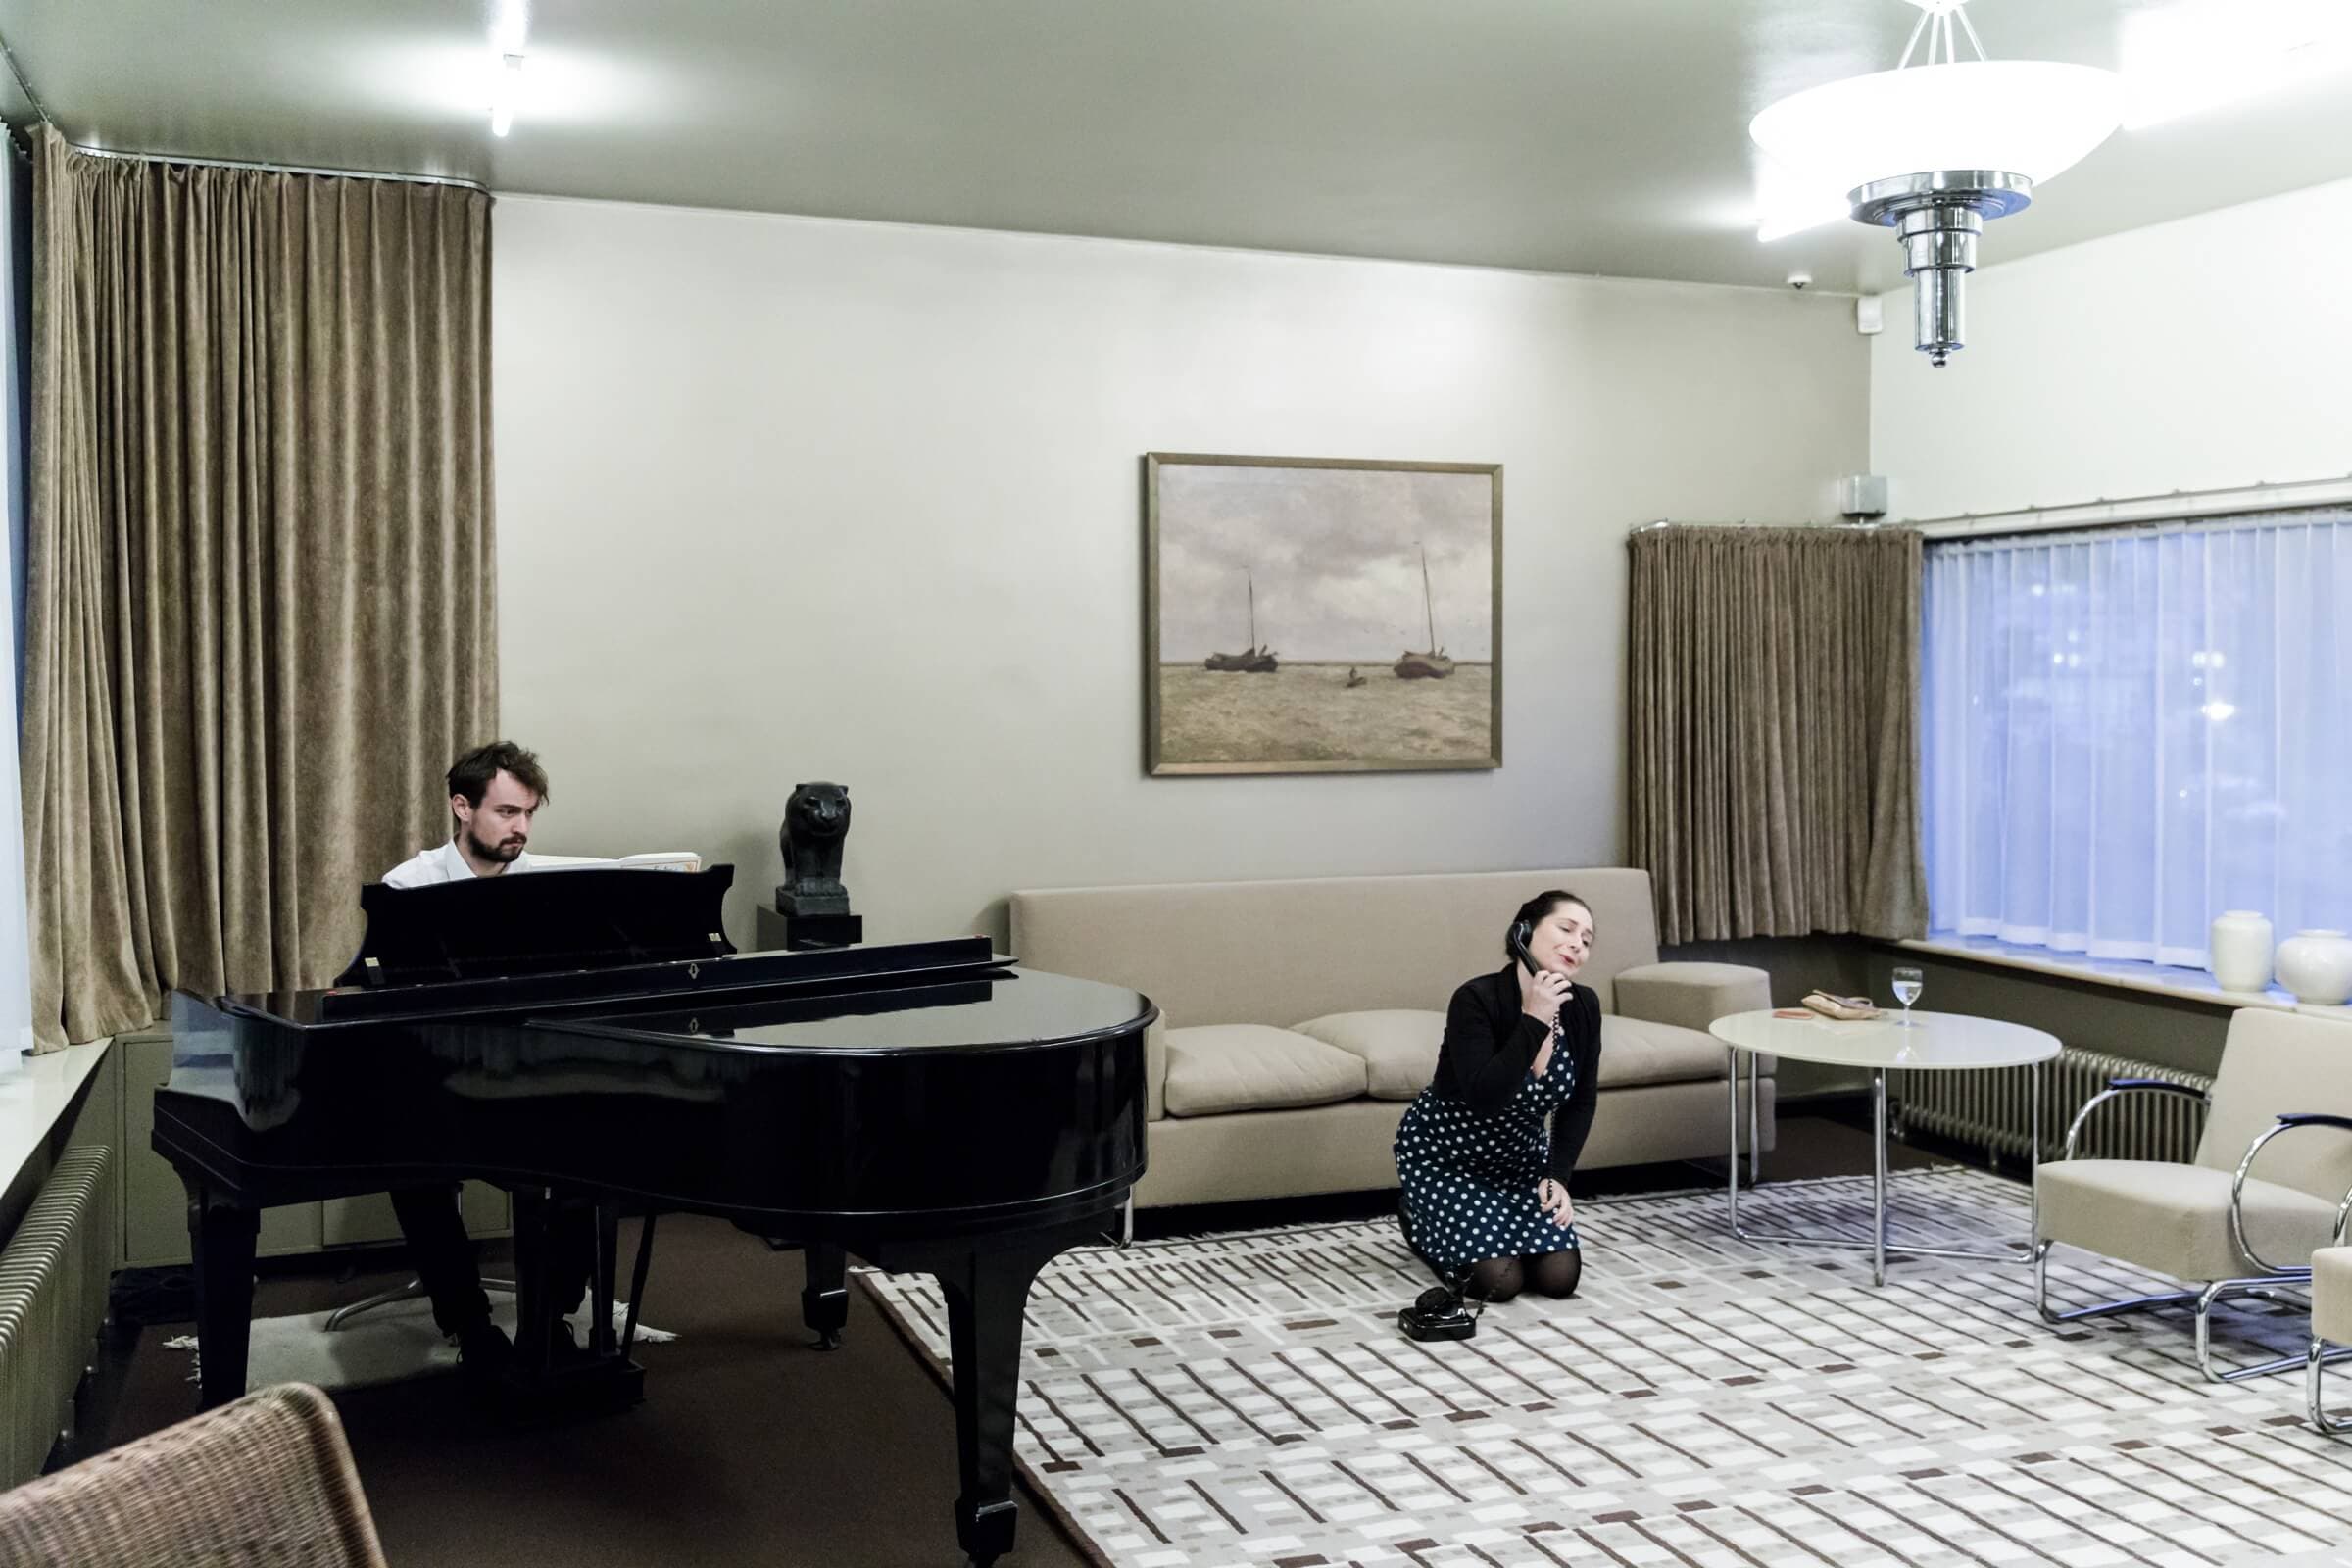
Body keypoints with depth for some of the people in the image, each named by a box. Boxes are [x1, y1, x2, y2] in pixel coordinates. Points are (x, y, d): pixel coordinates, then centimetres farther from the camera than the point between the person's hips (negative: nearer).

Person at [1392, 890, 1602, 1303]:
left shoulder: (1583, 1006, -13)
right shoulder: (1476, 999, -29)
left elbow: (1579, 1103, -2)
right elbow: (1483, 1098, -39)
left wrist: (1557, 1176, -12)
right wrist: (1534, 1021, -38)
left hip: (1519, 1156, 5)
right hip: (1444, 1155, -5)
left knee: (1559, 1277, -10)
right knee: (1499, 1280, -18)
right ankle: (1420, 1219, 12)